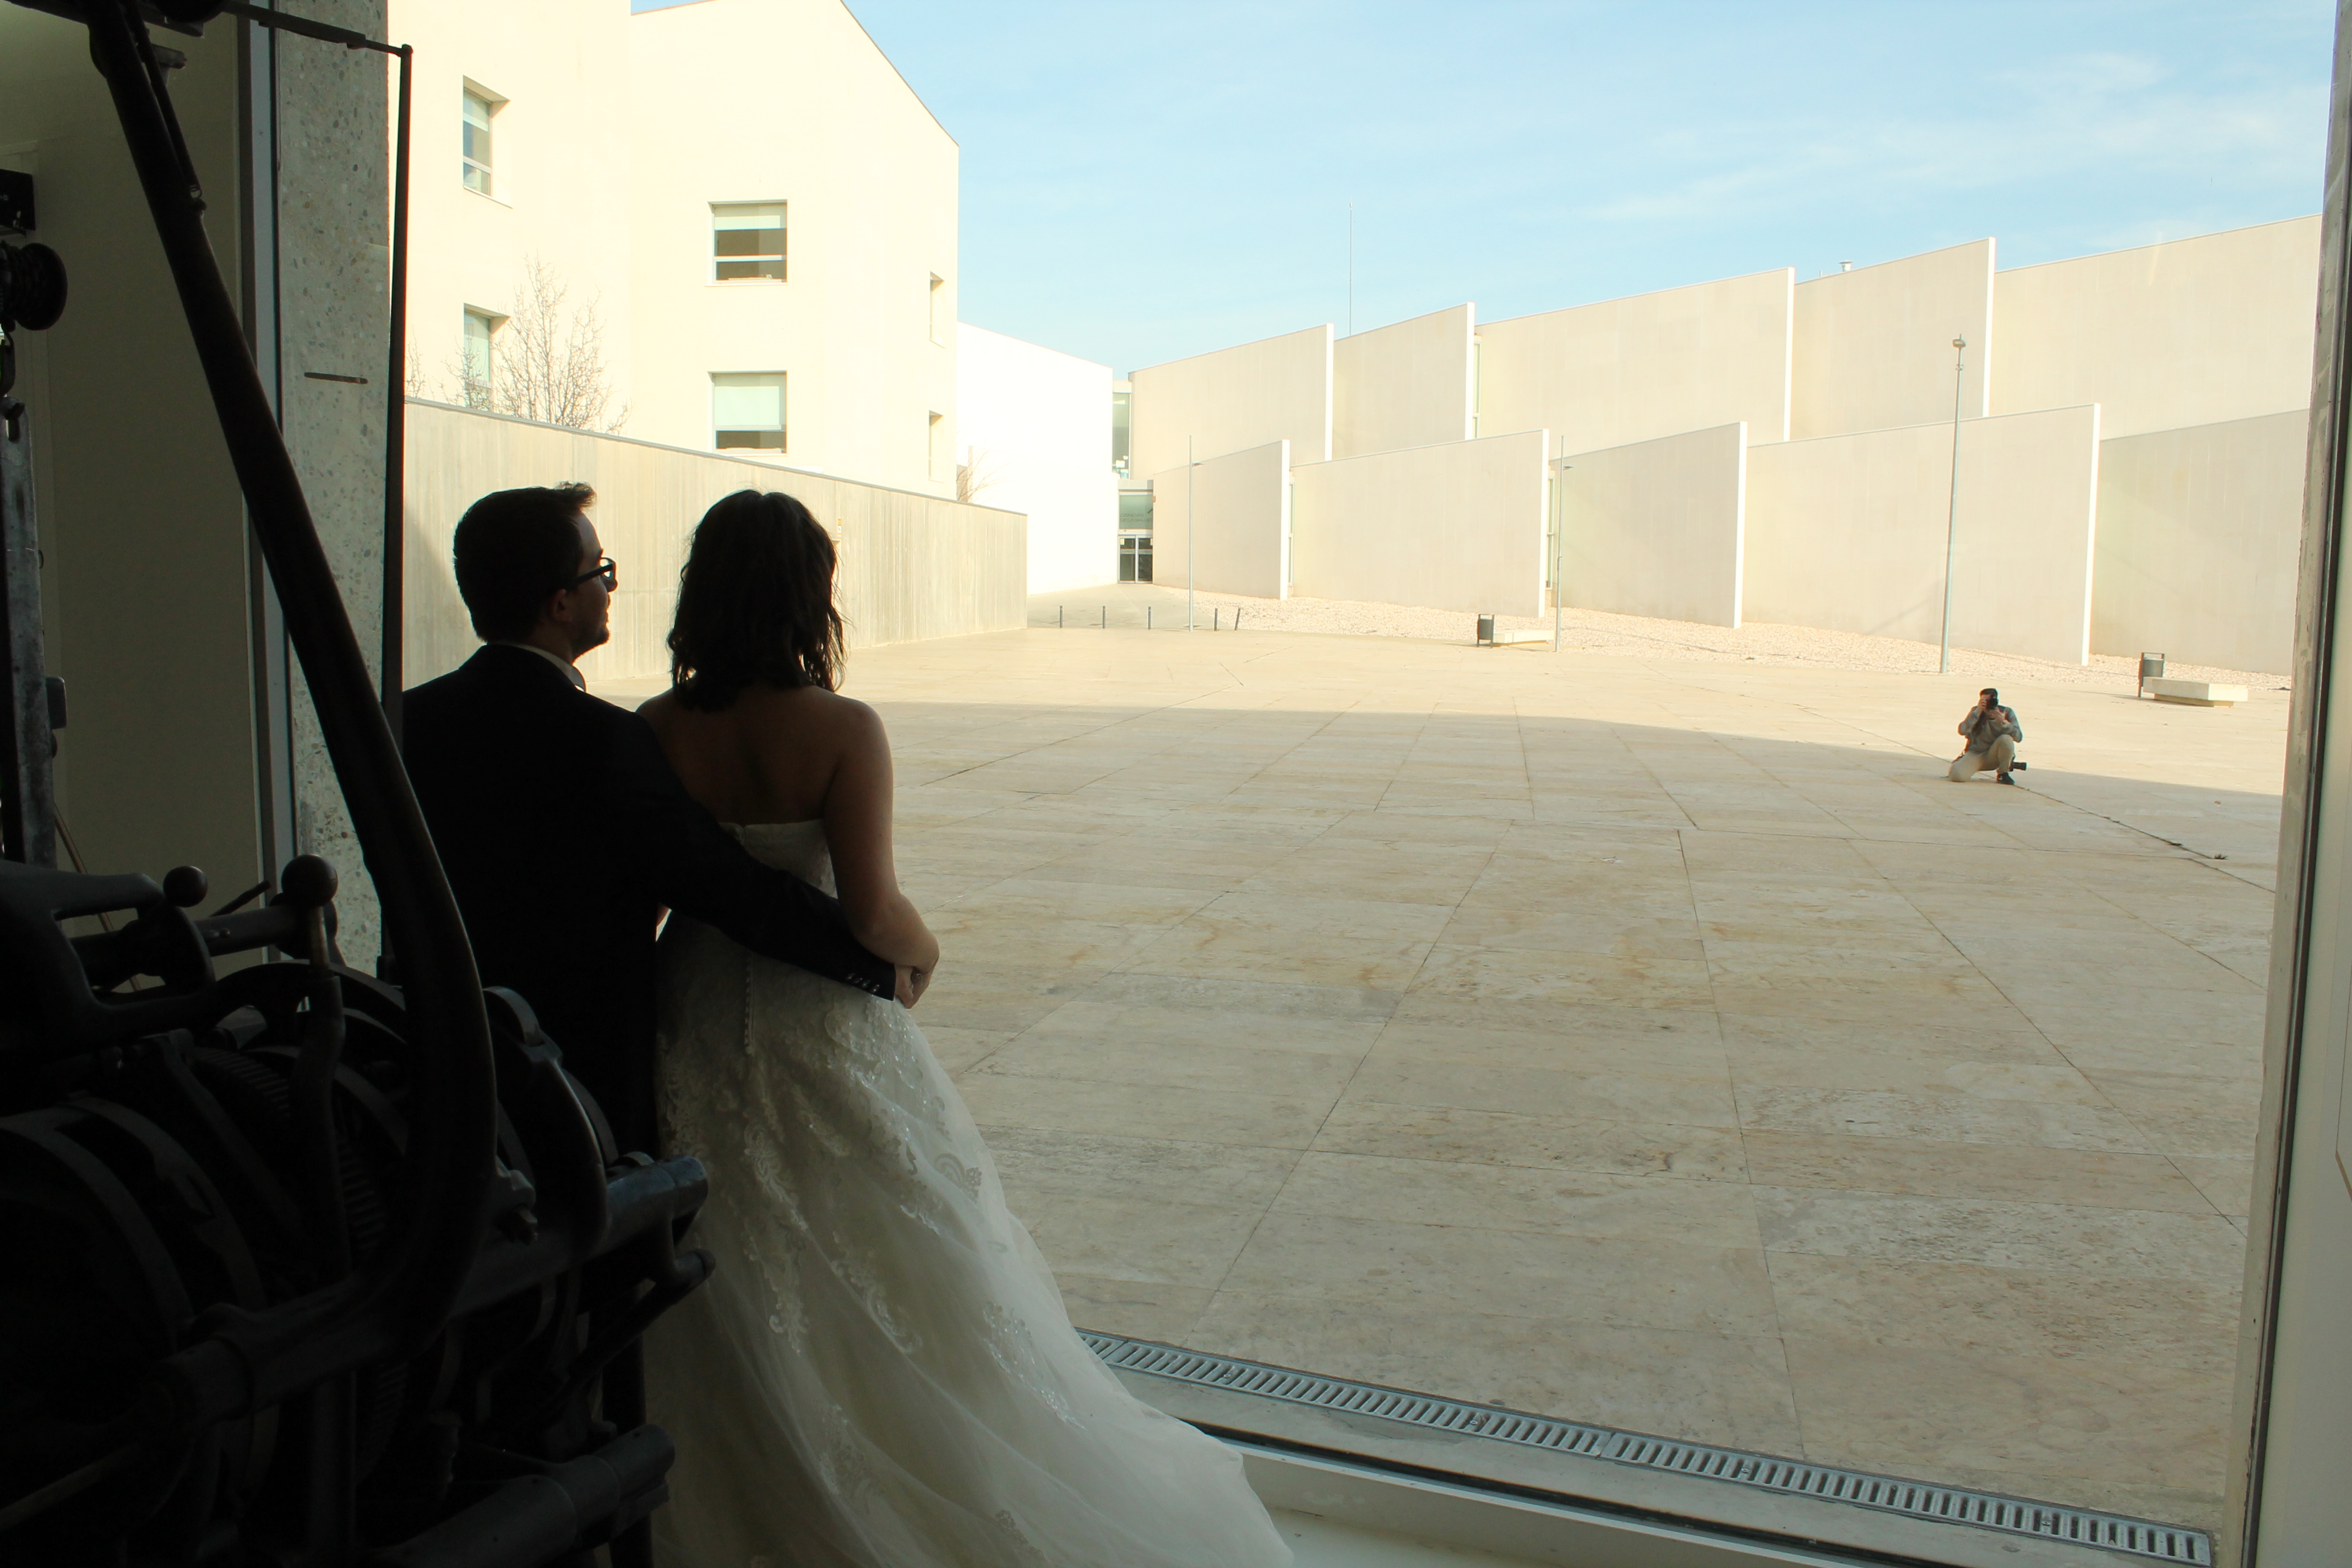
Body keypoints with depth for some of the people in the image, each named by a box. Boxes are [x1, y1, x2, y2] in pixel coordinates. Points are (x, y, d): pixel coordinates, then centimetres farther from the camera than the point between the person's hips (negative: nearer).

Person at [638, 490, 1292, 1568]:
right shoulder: (841, 730, -18)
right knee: (879, 1301, 14)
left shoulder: (653, 732, -7)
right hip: (823, 1036, -4)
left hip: (695, 1036, 4)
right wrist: (924, 947, -2)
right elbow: (871, 915, -22)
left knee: (723, 1314, 21)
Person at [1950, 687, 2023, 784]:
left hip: (1994, 757, 1)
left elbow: (2019, 737, -16)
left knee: (2006, 739, -31)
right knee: (1957, 775, -29)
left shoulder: (2007, 713, -9)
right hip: (1975, 755, -1)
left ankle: (2003, 773, -9)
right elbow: (1962, 731, -25)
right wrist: (1977, 712, -32)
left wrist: (2003, 722, -30)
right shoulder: (1976, 712, -10)